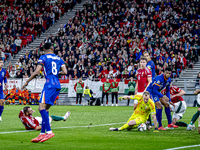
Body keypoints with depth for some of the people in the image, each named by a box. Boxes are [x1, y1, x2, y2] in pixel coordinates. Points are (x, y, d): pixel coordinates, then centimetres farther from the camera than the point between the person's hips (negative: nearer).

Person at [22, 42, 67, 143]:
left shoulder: (43, 58, 1)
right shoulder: (59, 59, 17)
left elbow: (36, 72, -7)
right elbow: (65, 72, 8)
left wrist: (27, 82, 4)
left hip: (50, 84, -7)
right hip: (57, 85, 7)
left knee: (42, 107, -16)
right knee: (45, 109, 10)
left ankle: (49, 131, -30)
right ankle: (42, 133, 6)